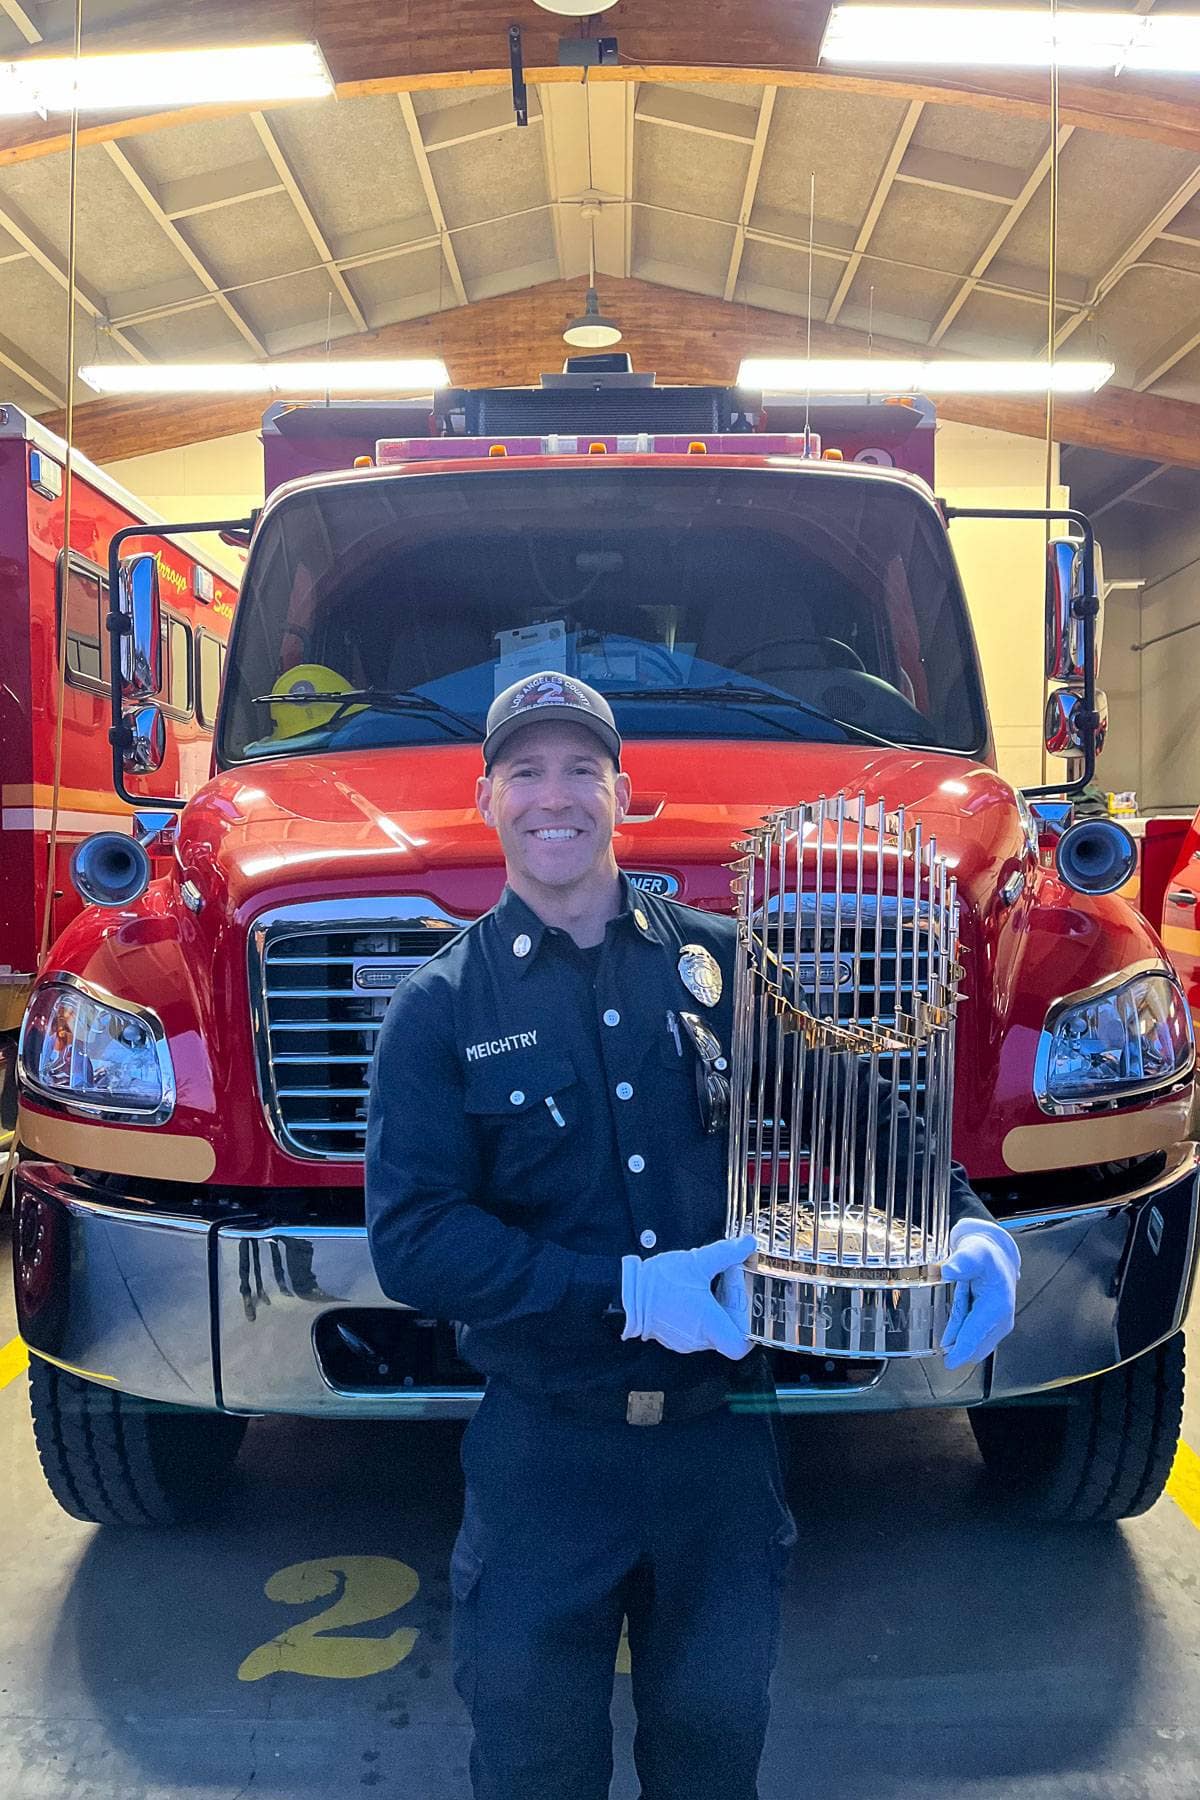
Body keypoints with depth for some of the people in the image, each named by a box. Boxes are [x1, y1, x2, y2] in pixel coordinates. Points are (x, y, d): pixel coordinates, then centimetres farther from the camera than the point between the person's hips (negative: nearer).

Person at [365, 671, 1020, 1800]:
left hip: (723, 1435, 2)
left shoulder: (721, 963, 1)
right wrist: (622, 1292, -21)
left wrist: (965, 1225, -12)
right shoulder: (441, 1007, -5)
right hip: (542, 1447, -1)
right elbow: (411, 1239, -13)